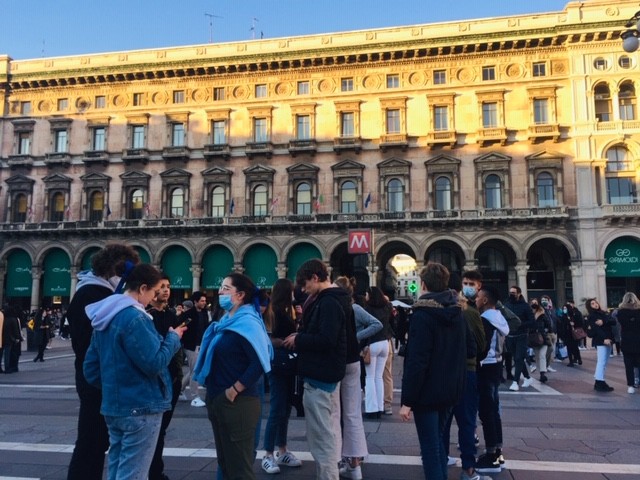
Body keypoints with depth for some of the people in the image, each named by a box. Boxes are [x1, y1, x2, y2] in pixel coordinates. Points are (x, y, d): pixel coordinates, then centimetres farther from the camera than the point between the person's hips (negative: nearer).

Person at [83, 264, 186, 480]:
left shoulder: (105, 316, 9)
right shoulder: (135, 318, -21)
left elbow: (91, 365, 14)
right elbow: (154, 363, -22)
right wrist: (173, 338, -8)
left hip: (114, 406, 10)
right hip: (141, 407, -9)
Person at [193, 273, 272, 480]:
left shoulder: (247, 322, -16)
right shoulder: (226, 320, 11)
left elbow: (259, 363, -25)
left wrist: (235, 389, -20)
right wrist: (212, 393, 9)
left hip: (238, 403, -9)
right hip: (217, 399, 9)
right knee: (225, 461, 20)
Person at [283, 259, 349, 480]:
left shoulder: (328, 302, -20)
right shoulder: (331, 300, 12)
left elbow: (326, 339, -27)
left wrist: (298, 339, -15)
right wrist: (302, 335, 5)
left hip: (320, 375, -11)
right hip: (327, 373, 11)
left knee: (322, 435, -2)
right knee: (328, 431, 20)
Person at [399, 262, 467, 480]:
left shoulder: (422, 315, -18)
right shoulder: (457, 312, 6)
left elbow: (416, 362, -22)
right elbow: (461, 353, 14)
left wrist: (407, 400, -18)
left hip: (427, 391, -8)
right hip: (450, 390, 8)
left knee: (430, 448, 2)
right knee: (438, 441, 22)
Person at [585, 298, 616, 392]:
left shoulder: (603, 313, 17)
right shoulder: (591, 317, -3)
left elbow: (613, 322, 3)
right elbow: (596, 329, -16)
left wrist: (604, 322, -15)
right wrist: (604, 338, -27)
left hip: (608, 340, 7)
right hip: (600, 341, -7)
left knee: (604, 362, 9)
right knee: (601, 362, -11)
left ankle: (599, 382, 14)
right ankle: (600, 383, -11)